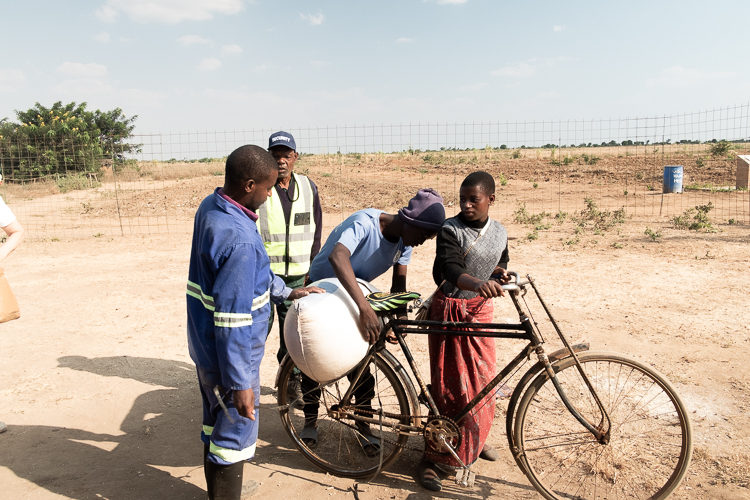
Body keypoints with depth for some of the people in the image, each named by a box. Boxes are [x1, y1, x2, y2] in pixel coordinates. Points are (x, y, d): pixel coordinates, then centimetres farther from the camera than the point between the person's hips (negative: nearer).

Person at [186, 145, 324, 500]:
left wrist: (286, 292, 17)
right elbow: (232, 320, -29)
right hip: (228, 355, -9)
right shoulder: (240, 240, -31)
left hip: (204, 346, 10)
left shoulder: (211, 207, -1)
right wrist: (240, 383, -22)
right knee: (236, 430, 11)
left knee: (216, 421, 25)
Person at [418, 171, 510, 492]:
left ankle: (474, 440, 38)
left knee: (482, 380, 15)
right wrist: (477, 284, -50)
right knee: (451, 387, -3)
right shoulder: (451, 230, -15)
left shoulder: (500, 233, 4)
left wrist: (500, 276, -9)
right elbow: (450, 268, -31)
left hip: (480, 311, 6)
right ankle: (432, 457, 11)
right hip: (450, 311, -5)